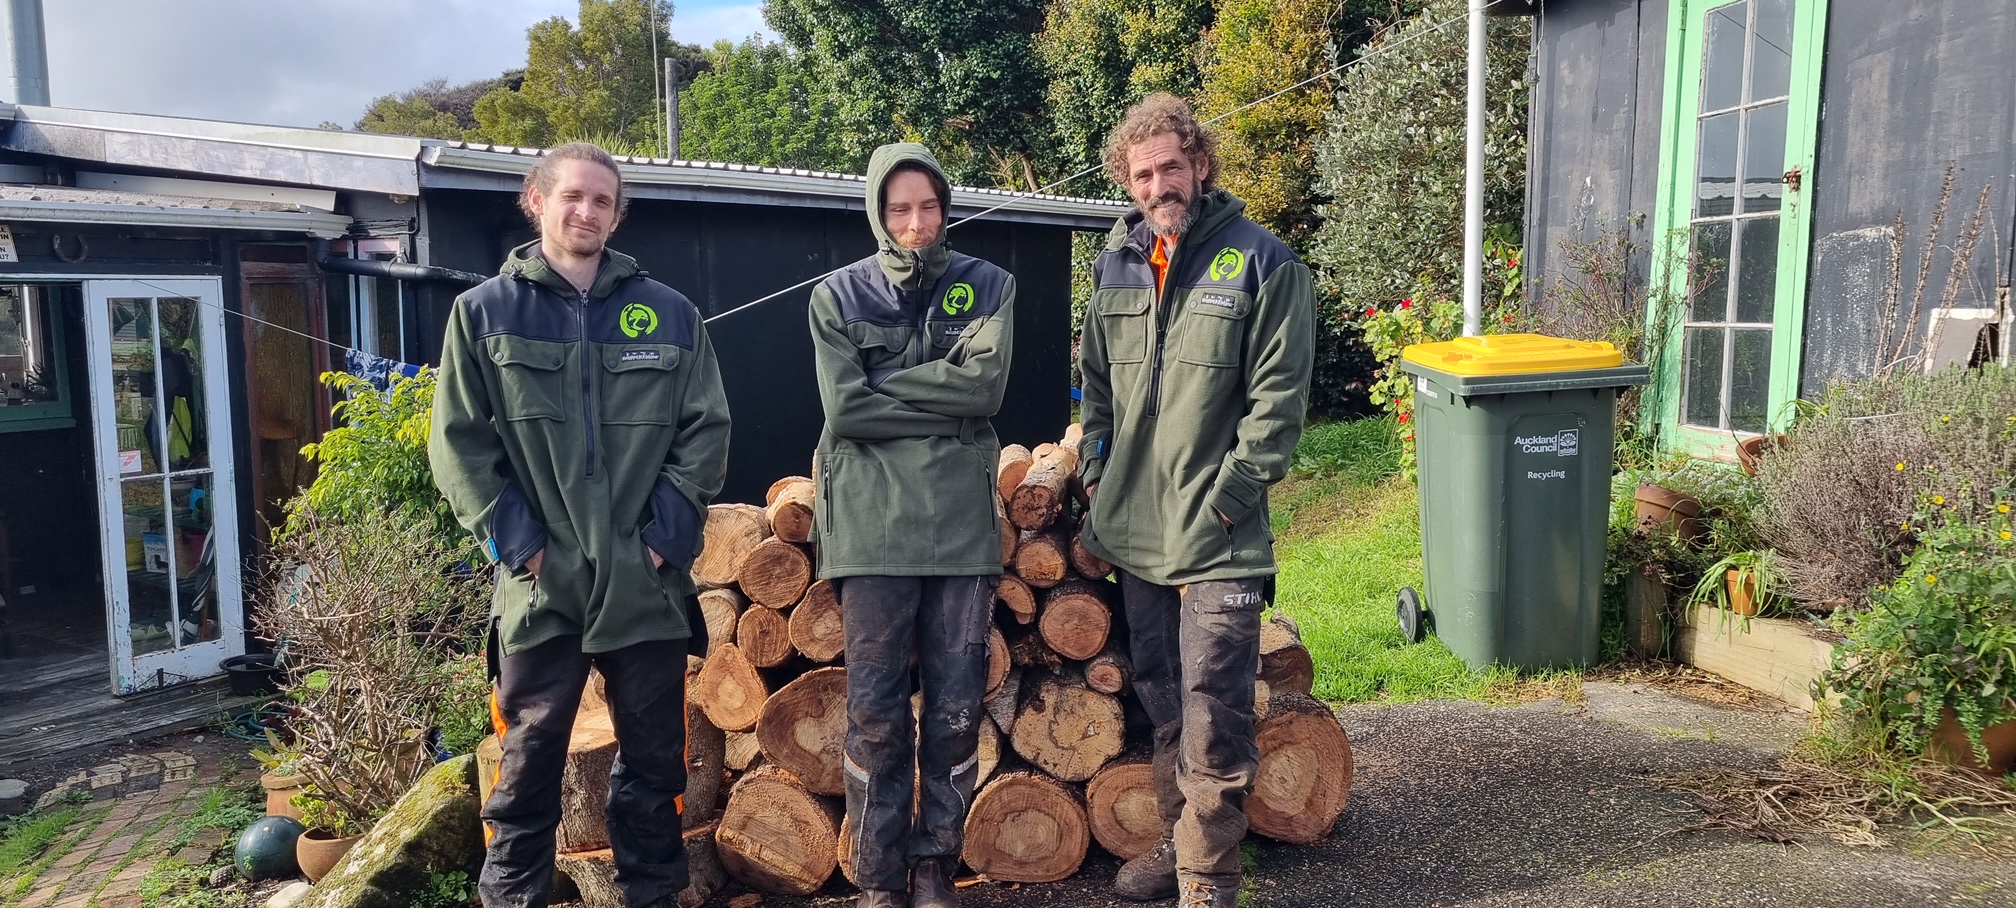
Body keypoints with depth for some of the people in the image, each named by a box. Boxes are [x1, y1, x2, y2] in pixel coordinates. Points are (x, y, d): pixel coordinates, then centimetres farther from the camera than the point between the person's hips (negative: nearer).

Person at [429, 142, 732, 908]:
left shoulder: (669, 315, 6)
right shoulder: (484, 313, 3)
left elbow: (706, 428, 5)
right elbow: (457, 441, 1)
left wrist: (670, 528, -5)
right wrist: (512, 537, -7)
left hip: (646, 580, 2)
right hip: (540, 582, -1)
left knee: (655, 758, 13)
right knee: (529, 762, 9)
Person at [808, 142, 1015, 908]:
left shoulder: (987, 286, 7)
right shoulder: (838, 296, 6)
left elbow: (985, 383, -9)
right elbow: (844, 409, -6)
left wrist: (885, 384, -7)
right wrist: (943, 404, -8)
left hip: (962, 522, 1)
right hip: (873, 526, -1)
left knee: (956, 711, 6)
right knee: (875, 713, 3)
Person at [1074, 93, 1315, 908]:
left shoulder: (1260, 262, -6)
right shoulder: (1116, 265, 11)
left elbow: (1279, 396, -10)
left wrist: (1229, 495, -14)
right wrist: (1096, 472, 10)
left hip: (1217, 537, -6)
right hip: (1133, 533, 6)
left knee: (1212, 719, -3)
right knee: (1161, 703, 18)